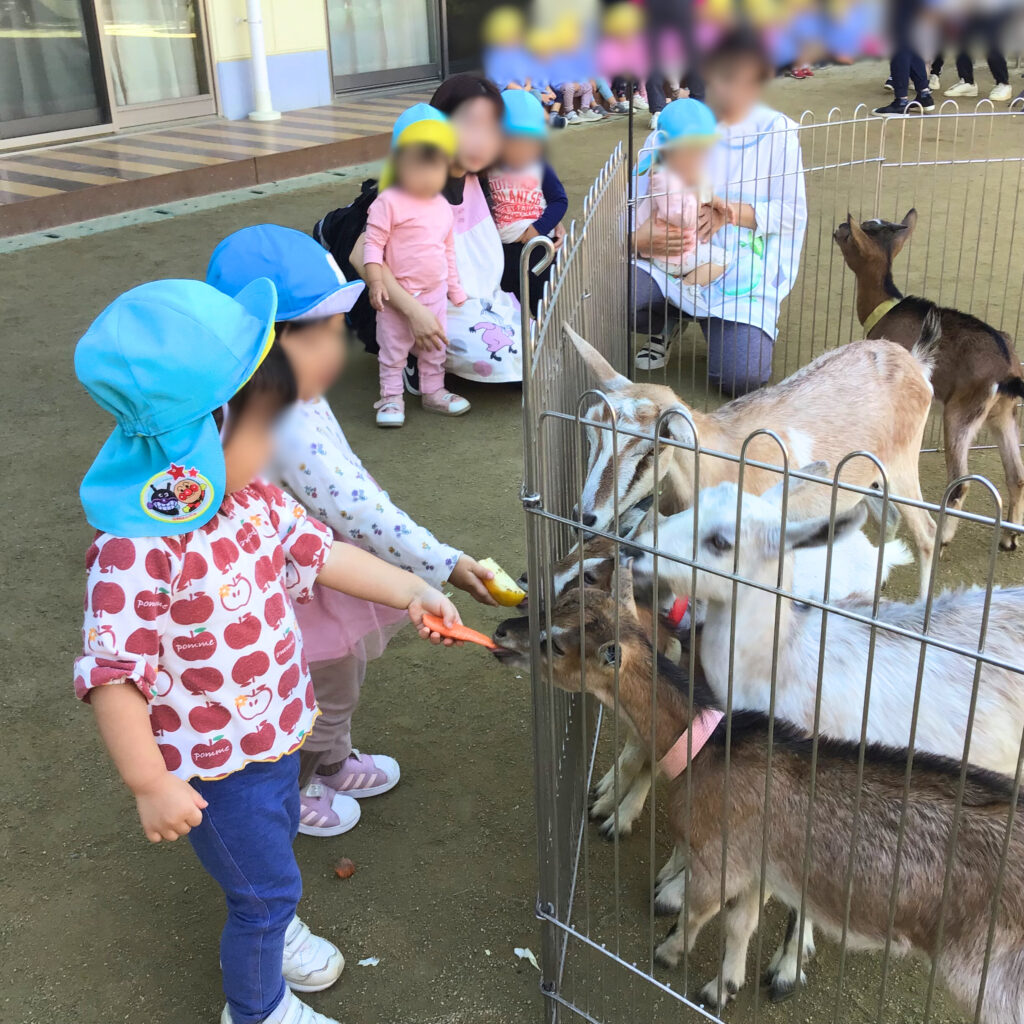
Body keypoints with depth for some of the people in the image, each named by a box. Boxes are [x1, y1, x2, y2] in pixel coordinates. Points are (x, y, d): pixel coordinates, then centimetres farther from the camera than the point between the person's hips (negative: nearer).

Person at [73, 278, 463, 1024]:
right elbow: (112, 676, -30)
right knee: (267, 884, 12)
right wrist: (151, 787, -25)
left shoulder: (251, 498, -10)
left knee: (274, 841, 31)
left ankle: (270, 933, 62)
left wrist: (411, 591, 2)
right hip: (213, 770, -7)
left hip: (276, 731, 8)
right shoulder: (136, 554, -35)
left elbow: (317, 553, 4)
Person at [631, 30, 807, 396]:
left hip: (745, 274, -1)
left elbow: (792, 212, -2)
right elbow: (639, 197, -3)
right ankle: (666, 323, 8)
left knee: (741, 377, -22)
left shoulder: (777, 131, 0)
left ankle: (731, 328, 18)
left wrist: (730, 211, -19)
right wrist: (638, 237, -28)